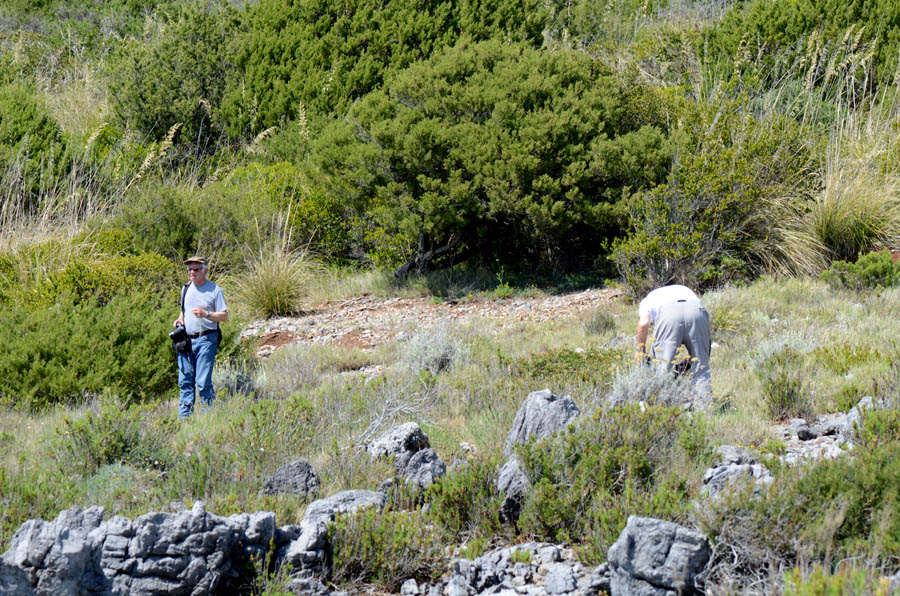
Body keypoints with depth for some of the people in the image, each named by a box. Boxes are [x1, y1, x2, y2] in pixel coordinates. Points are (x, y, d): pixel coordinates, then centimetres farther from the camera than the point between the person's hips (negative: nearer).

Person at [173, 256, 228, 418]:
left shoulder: (214, 290, -2)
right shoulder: (186, 289, 15)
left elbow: (225, 316, -3)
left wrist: (206, 314, -19)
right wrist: (179, 319, 7)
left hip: (206, 339, -6)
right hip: (186, 339, 6)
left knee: (203, 382, -9)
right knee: (185, 381, 5)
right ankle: (184, 416, 10)